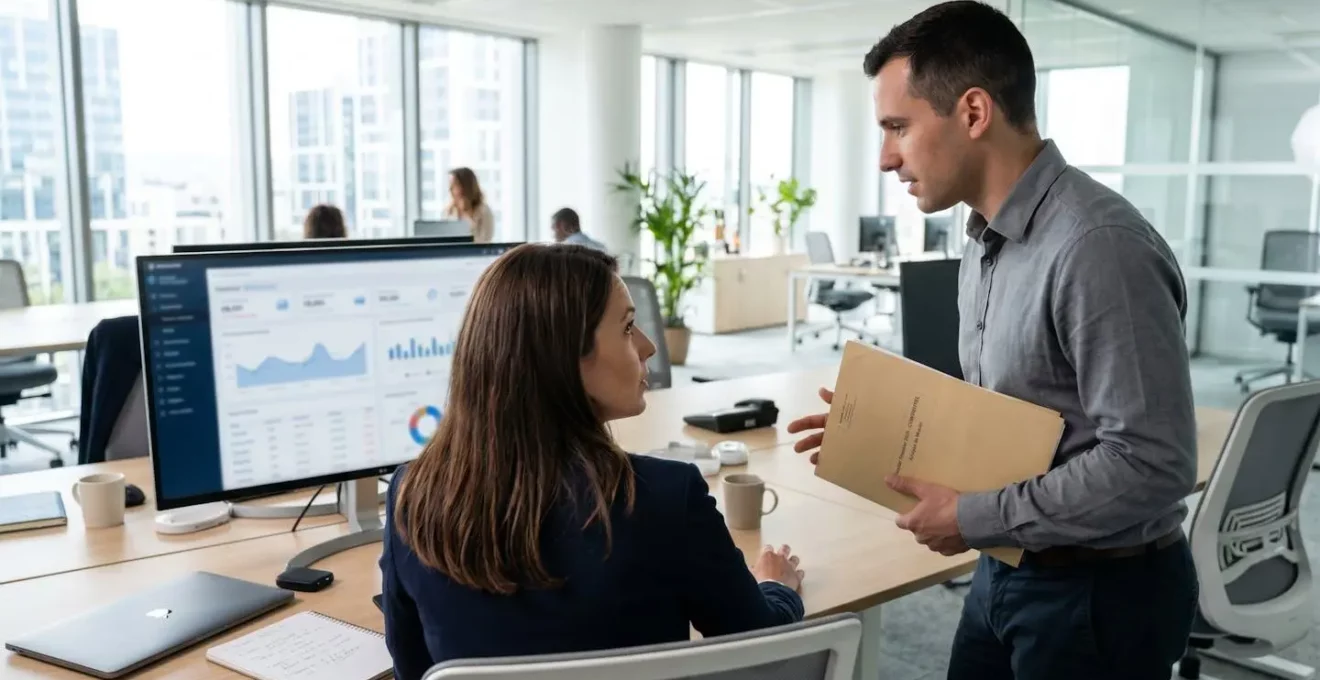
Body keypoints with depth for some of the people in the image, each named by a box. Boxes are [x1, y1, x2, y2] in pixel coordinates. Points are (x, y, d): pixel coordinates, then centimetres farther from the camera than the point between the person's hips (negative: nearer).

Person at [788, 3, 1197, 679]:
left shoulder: (1099, 248, -25)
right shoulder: (986, 240, 6)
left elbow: (1151, 465, -28)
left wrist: (974, 519, -21)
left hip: (1100, 592, -8)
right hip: (1007, 568, 8)